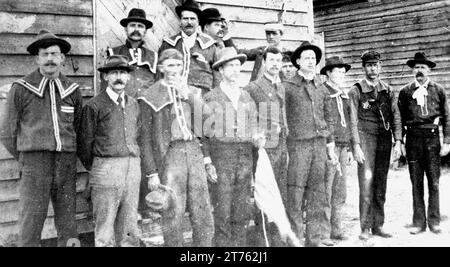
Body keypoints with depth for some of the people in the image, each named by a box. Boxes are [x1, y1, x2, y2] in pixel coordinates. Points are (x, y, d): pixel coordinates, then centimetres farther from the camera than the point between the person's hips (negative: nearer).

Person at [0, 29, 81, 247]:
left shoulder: (72, 90, 9)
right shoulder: (21, 88, 1)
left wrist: (68, 157, 11)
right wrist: (26, 160, 6)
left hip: (67, 164, 3)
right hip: (34, 164, -2)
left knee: (68, 227, 7)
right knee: (30, 224, -2)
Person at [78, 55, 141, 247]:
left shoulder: (133, 104, 13)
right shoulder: (94, 105, -4)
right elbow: (85, 143, 0)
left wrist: (134, 163, 13)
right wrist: (93, 169, 6)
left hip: (133, 168, 5)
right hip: (106, 168, -4)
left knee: (129, 227, 11)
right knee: (105, 230, 1)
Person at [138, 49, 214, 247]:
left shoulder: (193, 93, 14)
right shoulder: (151, 98, 0)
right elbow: (146, 139, -2)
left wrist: (207, 160, 8)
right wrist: (151, 173, -7)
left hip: (195, 153, 4)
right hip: (169, 156, -4)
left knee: (204, 216, 6)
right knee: (173, 218, 2)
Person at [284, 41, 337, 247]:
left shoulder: (322, 89, 16)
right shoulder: (287, 87, 0)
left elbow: (329, 119, 18)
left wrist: (330, 147, 14)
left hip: (319, 144, 5)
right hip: (297, 145, -5)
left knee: (318, 194, 7)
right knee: (295, 194, -3)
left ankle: (318, 238, 16)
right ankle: (295, 238, 7)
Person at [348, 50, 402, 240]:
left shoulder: (388, 91, 13)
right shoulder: (356, 91, 0)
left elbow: (395, 116, 12)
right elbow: (353, 121, -4)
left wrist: (398, 140, 2)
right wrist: (356, 145, -11)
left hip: (384, 140, 4)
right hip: (366, 138, -4)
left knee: (381, 185, 8)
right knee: (366, 183, -9)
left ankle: (378, 226, 18)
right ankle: (365, 228, -1)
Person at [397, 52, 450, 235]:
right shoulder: (405, 91, 6)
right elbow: (400, 118, 7)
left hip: (432, 138, 0)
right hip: (413, 139, 0)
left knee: (434, 182, 4)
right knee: (416, 183, 5)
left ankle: (434, 221, 16)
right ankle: (419, 222, 13)